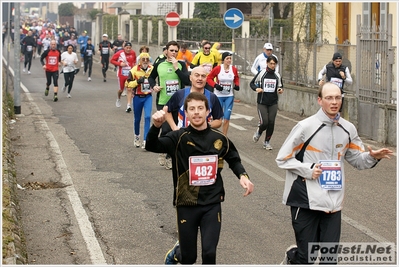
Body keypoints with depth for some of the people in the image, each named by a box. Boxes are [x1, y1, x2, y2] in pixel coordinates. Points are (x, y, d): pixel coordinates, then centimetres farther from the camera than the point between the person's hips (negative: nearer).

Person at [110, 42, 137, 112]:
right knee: (121, 89, 11)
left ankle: (129, 105, -9)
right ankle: (118, 99, 44)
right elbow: (112, 60, -5)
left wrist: (134, 64, 2)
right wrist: (120, 64, -17)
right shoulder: (119, 53, -11)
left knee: (129, 89, -9)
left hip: (130, 74, 1)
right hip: (121, 74, -1)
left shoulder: (133, 53, -1)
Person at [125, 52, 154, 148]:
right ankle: (136, 136, 36)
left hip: (148, 97, 1)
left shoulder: (152, 69, -1)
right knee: (137, 118, 12)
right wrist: (137, 81, -23)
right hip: (137, 97, -1)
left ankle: (145, 140, -12)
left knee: (147, 117, -13)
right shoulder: (134, 70, -10)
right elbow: (127, 84, -9)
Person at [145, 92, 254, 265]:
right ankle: (176, 253, 46)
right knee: (188, 258, 9)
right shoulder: (179, 138, -9)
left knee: (209, 253, -11)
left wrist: (242, 175, -4)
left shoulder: (219, 139, 0)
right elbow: (152, 146, -23)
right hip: (186, 204, -1)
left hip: (212, 204, 1)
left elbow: (233, 160, 17)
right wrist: (156, 126, -43)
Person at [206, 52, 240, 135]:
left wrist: (237, 85, -1)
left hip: (229, 96, 2)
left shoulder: (234, 69, -2)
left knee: (227, 118, 1)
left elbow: (237, 78, 17)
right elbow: (209, 78, -4)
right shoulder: (217, 68, -11)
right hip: (218, 96, -2)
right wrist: (215, 85, -18)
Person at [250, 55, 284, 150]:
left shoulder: (277, 75, 3)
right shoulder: (261, 73, -5)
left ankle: (267, 142, 16)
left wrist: (280, 90, -6)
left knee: (271, 122, -1)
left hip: (273, 103, 3)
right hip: (262, 102, -3)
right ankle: (258, 132, 25)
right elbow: (252, 83, 4)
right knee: (264, 122, -10)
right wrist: (256, 89, -15)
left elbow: (280, 86, 17)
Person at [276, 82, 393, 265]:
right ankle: (292, 257, 37)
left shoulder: (348, 129, 6)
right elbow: (282, 159, -4)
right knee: (306, 257, 3)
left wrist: (372, 157, -6)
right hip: (306, 200, -4)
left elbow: (356, 159, 15)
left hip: (333, 202, 4)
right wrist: (308, 170, -16)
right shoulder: (306, 127, -9)